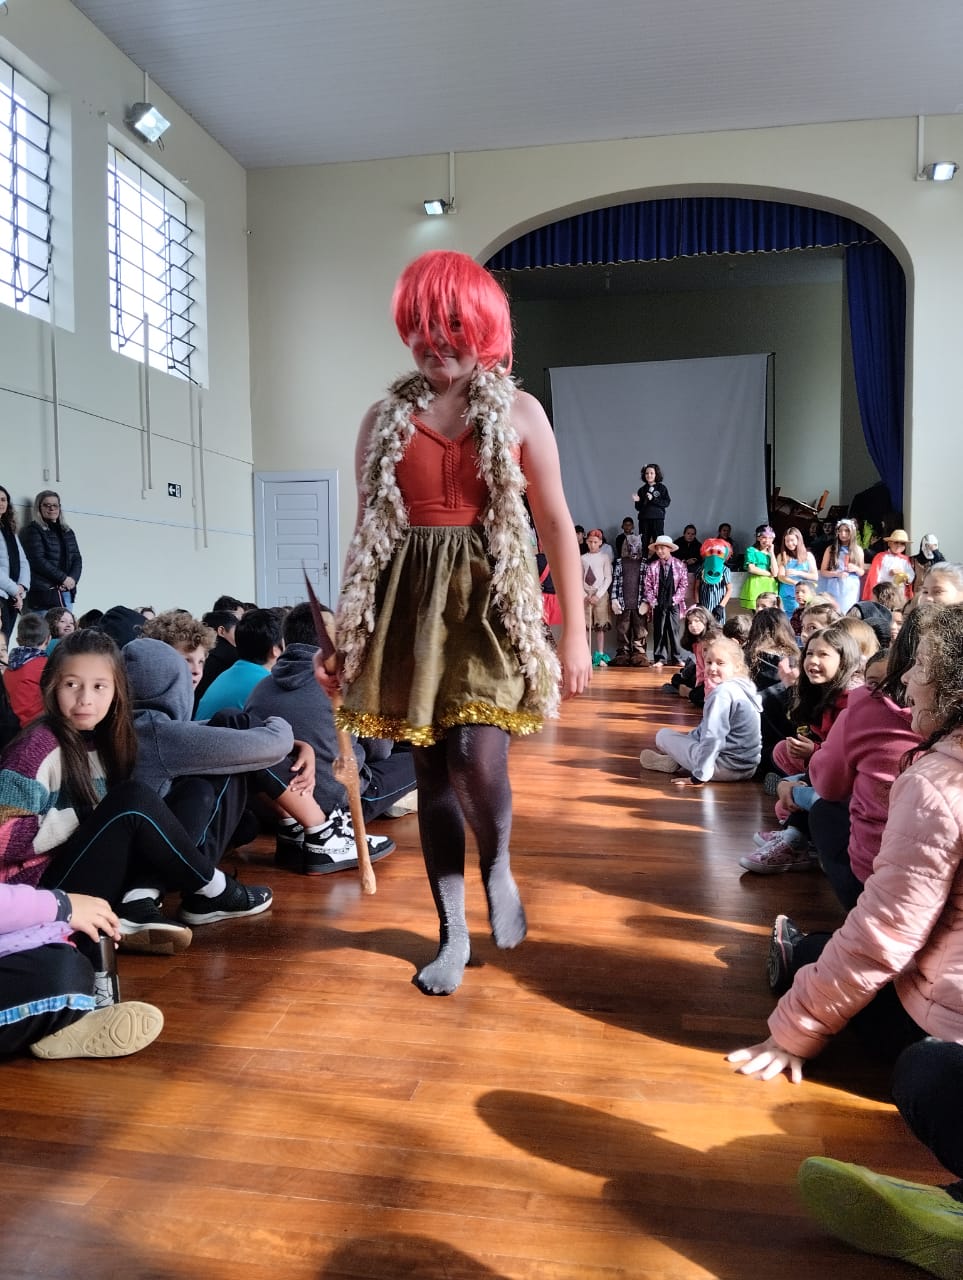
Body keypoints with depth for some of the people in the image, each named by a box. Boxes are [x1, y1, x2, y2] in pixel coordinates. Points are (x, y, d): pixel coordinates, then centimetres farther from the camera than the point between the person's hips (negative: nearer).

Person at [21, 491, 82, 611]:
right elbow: (38, 560, -9)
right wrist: (63, 578, -13)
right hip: (45, 592, -6)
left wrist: (73, 579, -5)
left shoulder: (68, 532, 20)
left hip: (67, 592, 6)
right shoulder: (33, 530, 2)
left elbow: (77, 558, 14)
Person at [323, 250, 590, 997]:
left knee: (478, 762, -18)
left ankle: (499, 866, 18)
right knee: (432, 773, 6)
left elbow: (557, 525, 3)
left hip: (489, 603, -2)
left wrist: (575, 632, -2)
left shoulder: (518, 412, 4)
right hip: (409, 607, 3)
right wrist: (343, 632, 9)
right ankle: (453, 933, 22)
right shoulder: (386, 418, 9)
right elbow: (366, 532, 12)